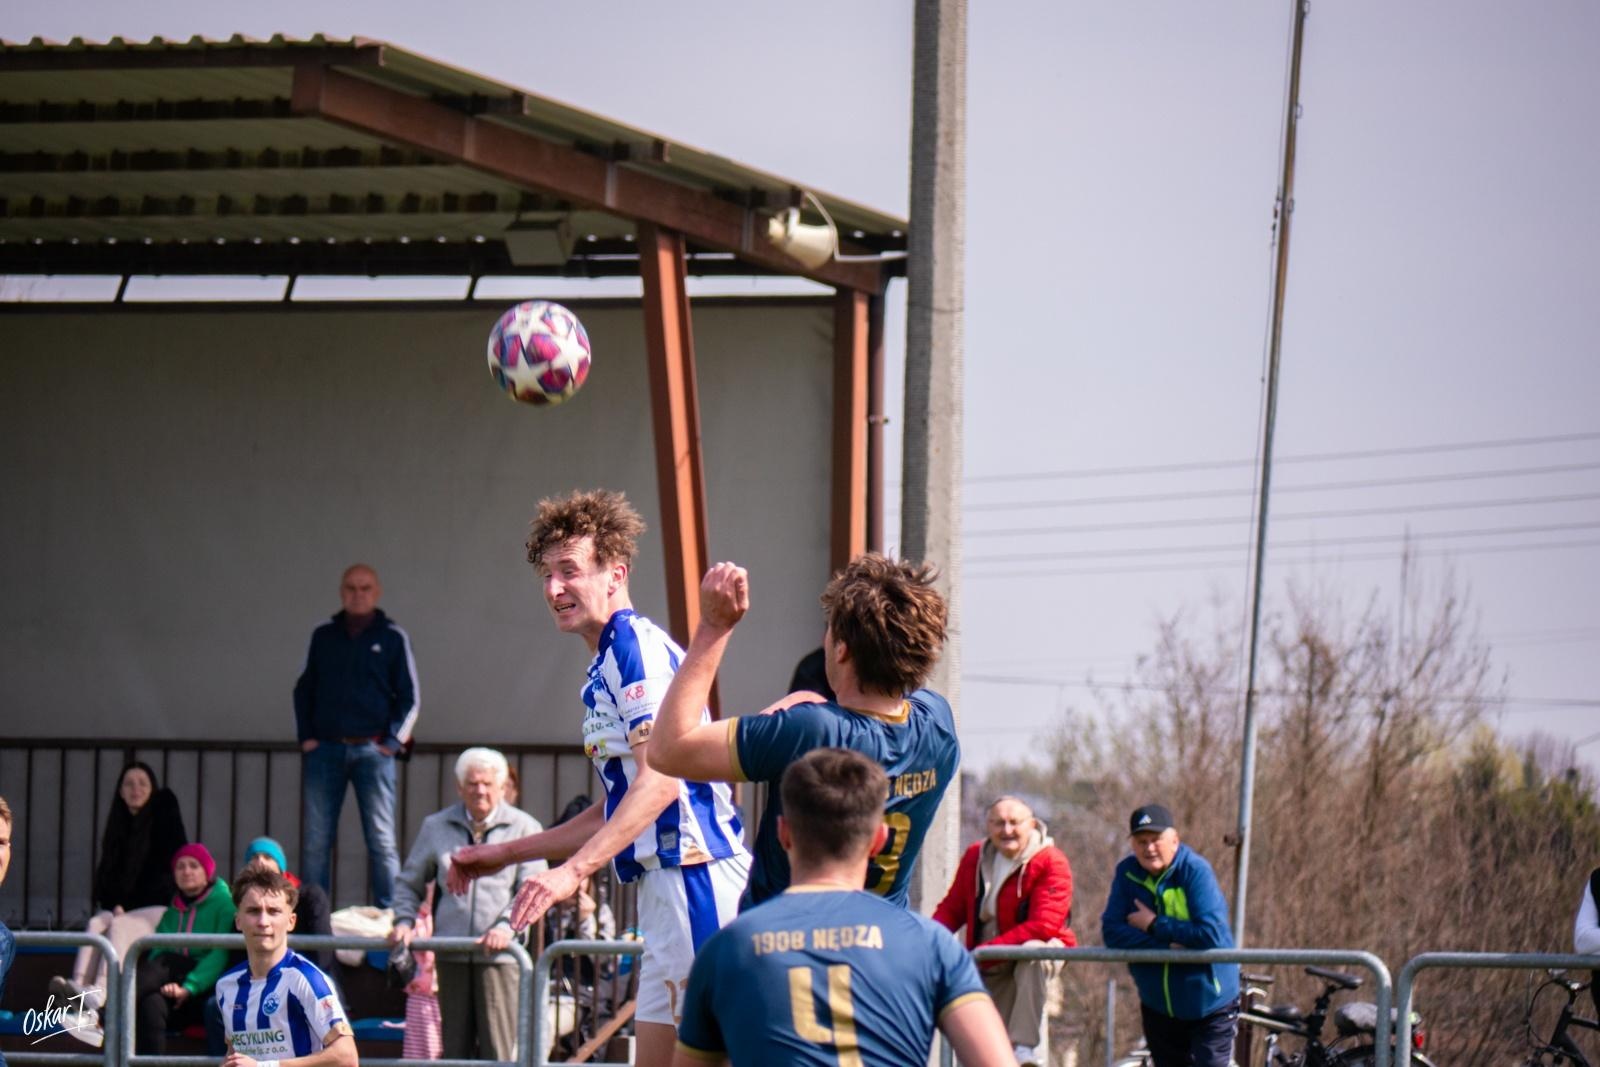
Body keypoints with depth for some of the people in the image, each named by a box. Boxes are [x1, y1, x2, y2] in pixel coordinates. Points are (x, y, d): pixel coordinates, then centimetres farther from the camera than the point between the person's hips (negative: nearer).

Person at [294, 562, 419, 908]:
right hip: (325, 749, 2)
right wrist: (306, 737, 6)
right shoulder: (324, 637, 12)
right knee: (316, 841, 0)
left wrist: (392, 742, -5)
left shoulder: (392, 638, 5)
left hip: (372, 750, -2)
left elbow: (409, 698, 6)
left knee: (381, 841, -4)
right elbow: (304, 690, 17)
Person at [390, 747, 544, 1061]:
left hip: (499, 953, -3)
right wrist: (404, 921, 5)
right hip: (451, 951, 3)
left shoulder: (524, 828, 5)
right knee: (454, 1045, 5)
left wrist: (507, 925, -17)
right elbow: (409, 883, 23)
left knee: (498, 1048, -8)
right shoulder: (436, 827, 15)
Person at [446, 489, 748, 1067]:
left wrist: (572, 871, -27)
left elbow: (660, 781, -21)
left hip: (694, 880, -11)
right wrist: (505, 854, 34)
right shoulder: (605, 667, 22)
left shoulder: (638, 645, -9)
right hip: (666, 888, 11)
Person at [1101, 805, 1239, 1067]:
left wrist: (1154, 925, -19)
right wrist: (1166, 947, -23)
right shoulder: (1127, 873, -3)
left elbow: (1211, 934, -26)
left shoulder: (1195, 871, -16)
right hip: (1159, 1008, 5)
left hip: (1208, 1007, -5)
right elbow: (1112, 932, -11)